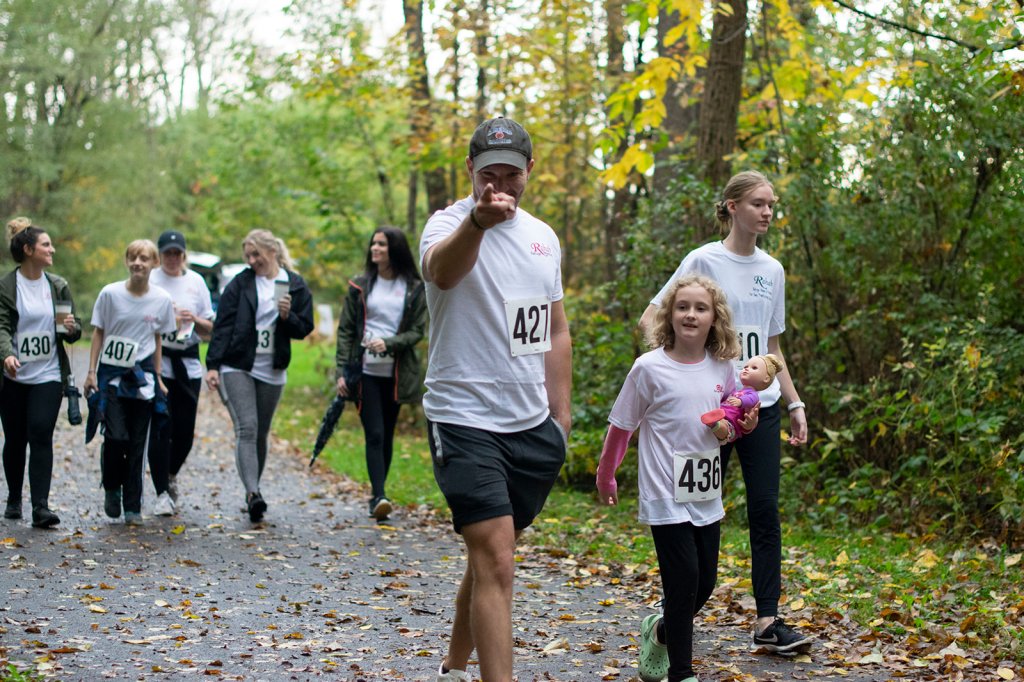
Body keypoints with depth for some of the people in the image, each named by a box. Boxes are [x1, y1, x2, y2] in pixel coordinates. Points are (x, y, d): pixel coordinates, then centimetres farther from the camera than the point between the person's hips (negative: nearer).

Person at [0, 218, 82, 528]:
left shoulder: (58, 286, 7)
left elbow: (74, 329, 13)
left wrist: (72, 328, -11)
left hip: (48, 376, 1)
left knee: (41, 437, -10)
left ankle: (41, 507, -13)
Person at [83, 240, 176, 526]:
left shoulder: (162, 299, 0)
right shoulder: (110, 293, -6)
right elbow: (98, 333, 2)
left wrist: (158, 378, 11)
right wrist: (91, 372, -2)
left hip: (142, 376, 2)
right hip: (111, 373, -2)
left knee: (137, 443, 3)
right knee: (115, 436, -13)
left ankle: (132, 507, 11)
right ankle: (112, 488, 14)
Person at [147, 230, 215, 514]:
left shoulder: (196, 282, 9)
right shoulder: (148, 280, 0)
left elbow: (209, 330, 13)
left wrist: (195, 319, -7)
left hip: (188, 364, 3)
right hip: (156, 362, -3)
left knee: (185, 430, 4)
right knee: (160, 429, -8)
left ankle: (171, 475, 32)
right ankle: (162, 493, -2)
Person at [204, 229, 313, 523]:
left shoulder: (295, 286, 5)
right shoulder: (240, 283, 0)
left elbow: (304, 328, 7)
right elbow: (222, 326, -2)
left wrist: (288, 316, -14)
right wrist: (212, 365, -9)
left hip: (272, 371, 2)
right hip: (236, 367, -2)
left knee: (261, 433, 11)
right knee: (246, 428, -16)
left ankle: (252, 492, 24)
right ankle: (252, 493, -25)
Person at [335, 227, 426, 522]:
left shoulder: (414, 289, 3)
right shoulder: (360, 285, 5)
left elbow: (418, 331, 1)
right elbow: (345, 330, 5)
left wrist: (389, 344, -17)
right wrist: (342, 371, -3)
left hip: (395, 373, 1)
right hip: (366, 372, -1)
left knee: (387, 435, 9)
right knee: (374, 435, -10)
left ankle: (377, 493, 21)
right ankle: (379, 496, -16)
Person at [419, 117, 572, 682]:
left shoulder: (544, 237, 11)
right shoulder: (449, 223, -10)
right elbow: (442, 271, -36)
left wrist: (561, 421, 15)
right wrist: (478, 220, -56)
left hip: (533, 426, 7)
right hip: (465, 422, -7)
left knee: (490, 556, 17)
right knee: (497, 563, -16)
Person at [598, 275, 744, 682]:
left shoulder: (722, 369, 3)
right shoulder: (649, 368, -11)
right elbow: (621, 426, -1)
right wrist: (605, 478, 6)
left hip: (707, 496, 5)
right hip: (666, 496, -5)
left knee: (705, 583, 9)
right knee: (683, 581, -7)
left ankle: (659, 632, 37)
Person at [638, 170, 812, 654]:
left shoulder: (772, 270, 12)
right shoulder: (703, 261, -5)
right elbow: (650, 320, -5)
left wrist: (794, 403, 14)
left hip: (762, 406, 5)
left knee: (765, 510, -1)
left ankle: (767, 622, 0)